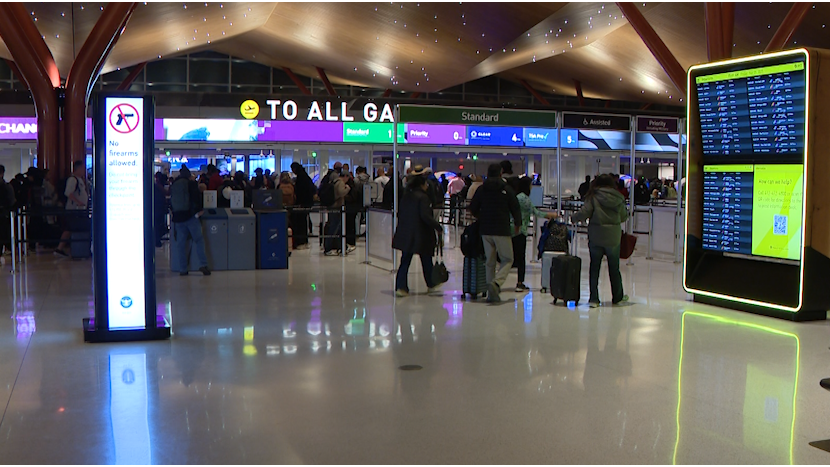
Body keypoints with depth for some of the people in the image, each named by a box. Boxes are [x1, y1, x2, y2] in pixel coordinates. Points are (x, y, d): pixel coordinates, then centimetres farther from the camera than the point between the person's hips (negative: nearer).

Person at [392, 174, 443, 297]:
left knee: (405, 261, 6)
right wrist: (437, 226, -15)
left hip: (405, 235, 6)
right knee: (426, 261, 12)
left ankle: (400, 287, -4)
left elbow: (399, 213, 13)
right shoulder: (423, 197, -13)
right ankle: (431, 285, 26)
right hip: (420, 235, -6)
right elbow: (425, 216, -22)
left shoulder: (405, 196, 8)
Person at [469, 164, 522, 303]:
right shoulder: (507, 190, -3)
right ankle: (496, 282, -20)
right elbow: (516, 209, 0)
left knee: (490, 261, 12)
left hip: (485, 230, 4)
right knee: (507, 260, 5)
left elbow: (473, 208, 8)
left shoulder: (481, 189, 4)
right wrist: (517, 224, 18)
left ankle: (492, 294, 10)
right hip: (502, 231, -4)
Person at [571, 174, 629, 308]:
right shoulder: (618, 198, 1)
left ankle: (594, 299, 5)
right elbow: (624, 217, 8)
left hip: (596, 237, -2)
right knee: (614, 268, 15)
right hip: (613, 238, 2)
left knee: (594, 268, 6)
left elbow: (584, 213, -13)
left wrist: (574, 218, 5)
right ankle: (618, 297, 27)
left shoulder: (594, 197, -7)